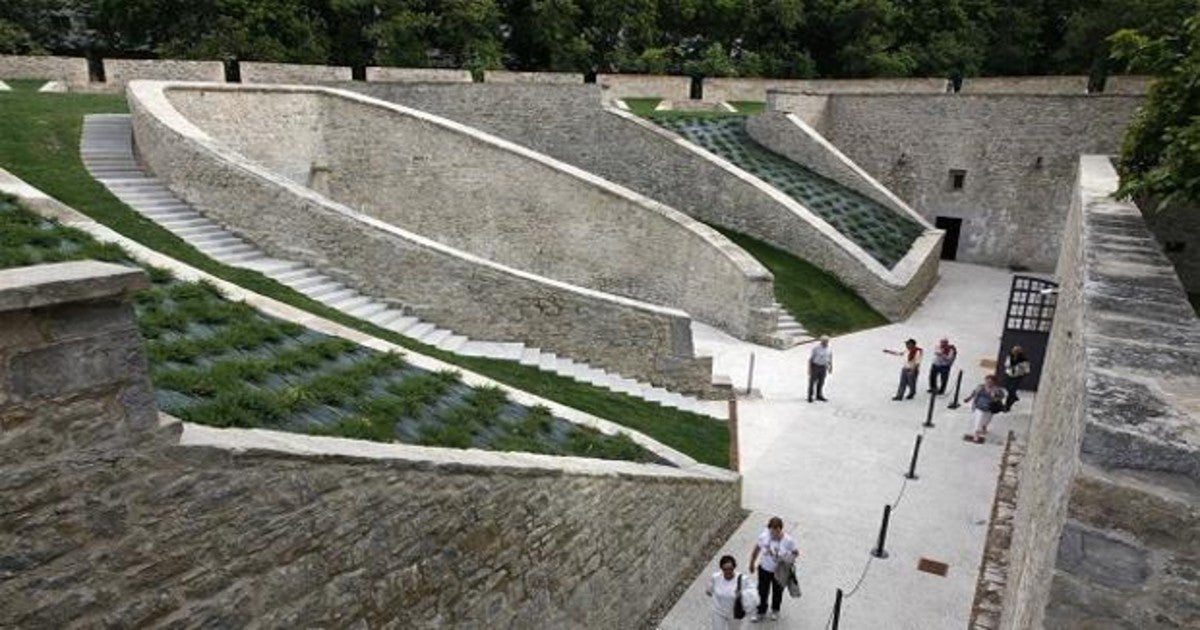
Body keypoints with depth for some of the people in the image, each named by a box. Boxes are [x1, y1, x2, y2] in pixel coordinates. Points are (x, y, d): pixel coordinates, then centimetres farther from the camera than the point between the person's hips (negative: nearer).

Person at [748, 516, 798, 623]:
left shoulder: (788, 541, -26)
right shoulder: (763, 537, -22)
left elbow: (795, 553, -8)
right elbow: (756, 550, -5)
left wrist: (791, 558, -28)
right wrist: (752, 563, 6)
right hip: (764, 569, 1)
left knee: (777, 592, 24)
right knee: (762, 592, 17)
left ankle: (775, 610, 53)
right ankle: (760, 612, 43)